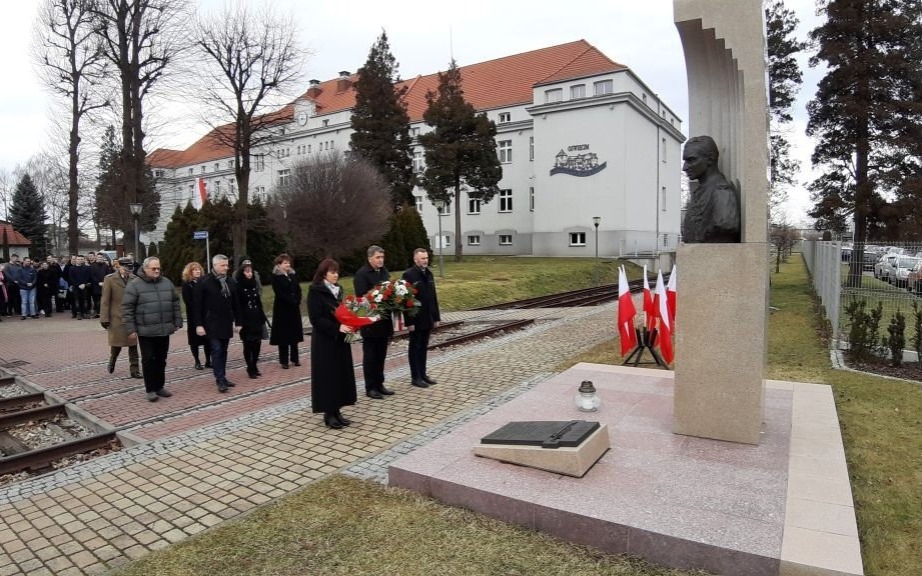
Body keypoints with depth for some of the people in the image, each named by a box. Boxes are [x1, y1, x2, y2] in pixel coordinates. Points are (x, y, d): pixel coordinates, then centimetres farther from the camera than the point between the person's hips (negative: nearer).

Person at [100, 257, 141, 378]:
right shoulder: (110, 279, -3)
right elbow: (105, 300, -4)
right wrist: (104, 318, -7)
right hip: (117, 318, -2)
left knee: (133, 344, 3)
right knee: (117, 343, 10)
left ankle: (134, 370, 10)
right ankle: (112, 362, 38)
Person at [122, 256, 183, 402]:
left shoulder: (166, 282, 8)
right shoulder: (135, 285, -6)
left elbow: (175, 304, 14)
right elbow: (127, 308, -7)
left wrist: (177, 322, 11)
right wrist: (130, 328, -10)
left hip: (164, 330, 4)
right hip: (146, 331, -4)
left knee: (161, 360, 12)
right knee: (148, 360, 2)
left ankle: (159, 387, 23)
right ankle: (150, 389, 11)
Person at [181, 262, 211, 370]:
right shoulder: (186, 284, -1)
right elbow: (187, 301, -8)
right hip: (194, 315, -3)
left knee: (208, 337, 2)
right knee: (195, 339, 4)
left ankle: (208, 361, 10)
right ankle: (197, 362, 12)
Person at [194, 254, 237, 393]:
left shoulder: (230, 282, 8)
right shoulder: (204, 282, -8)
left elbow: (235, 303, 12)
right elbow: (197, 305, -8)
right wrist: (199, 324, -11)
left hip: (227, 323, 5)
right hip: (212, 324, -5)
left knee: (223, 351, 11)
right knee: (216, 351, -6)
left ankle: (223, 378, 18)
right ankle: (220, 380, -2)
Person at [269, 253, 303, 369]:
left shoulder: (293, 275, 10)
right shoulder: (276, 277, -7)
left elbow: (298, 290, 6)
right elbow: (280, 293, -15)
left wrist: (297, 301, -10)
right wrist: (292, 301, -19)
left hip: (294, 308, 5)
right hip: (282, 309, -5)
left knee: (295, 333, 8)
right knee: (283, 334, -1)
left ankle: (294, 358, 17)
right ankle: (284, 360, 6)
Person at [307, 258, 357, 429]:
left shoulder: (338, 289, 11)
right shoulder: (315, 291, -10)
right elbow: (315, 318, -17)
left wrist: (349, 325, -2)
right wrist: (337, 328, -25)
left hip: (340, 340, 7)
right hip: (325, 341, -7)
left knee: (341, 374, 8)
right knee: (328, 376, -1)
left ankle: (336, 411, 17)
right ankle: (328, 413, 8)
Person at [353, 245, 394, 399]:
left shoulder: (384, 272, 11)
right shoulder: (361, 274, -11)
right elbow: (362, 297, -18)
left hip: (384, 320, 7)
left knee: (381, 355, 14)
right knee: (370, 356, 4)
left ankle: (379, 384, 24)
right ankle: (370, 388, 12)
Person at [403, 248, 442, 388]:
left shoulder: (429, 273, 10)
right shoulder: (409, 274, -12)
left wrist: (436, 317, 10)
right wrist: (409, 321, -18)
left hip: (428, 318, 6)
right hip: (416, 319, -6)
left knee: (424, 347, 14)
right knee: (415, 348, 4)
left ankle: (423, 374, 23)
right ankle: (415, 377, 12)